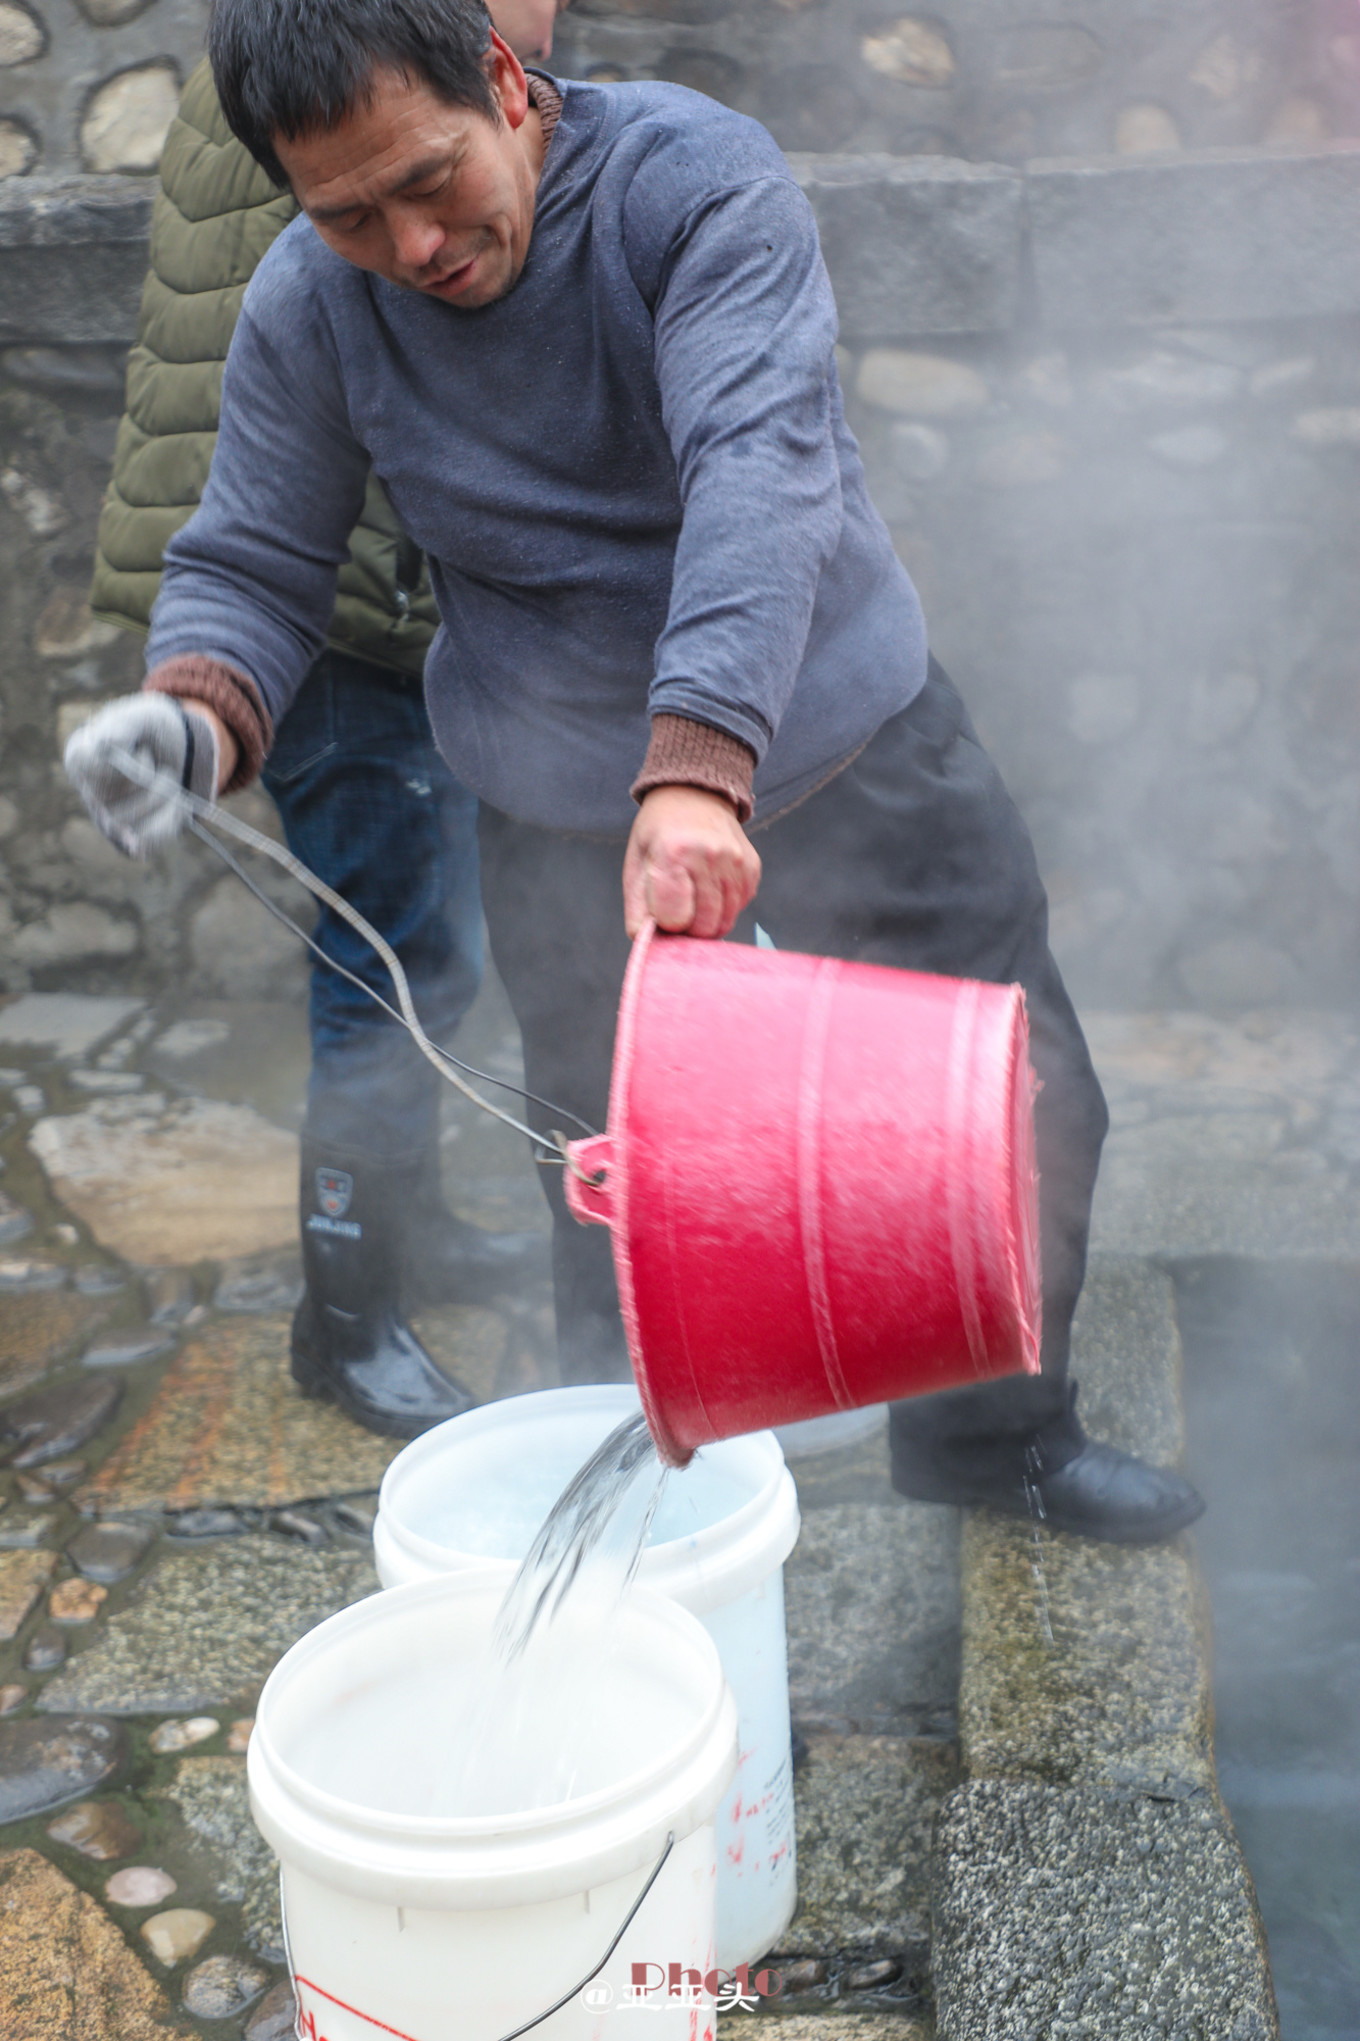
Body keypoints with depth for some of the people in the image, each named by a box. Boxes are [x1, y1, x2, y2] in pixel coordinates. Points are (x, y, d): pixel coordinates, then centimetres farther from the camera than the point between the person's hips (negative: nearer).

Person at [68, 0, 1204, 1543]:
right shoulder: (303, 311, -10)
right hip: (569, 815, 1)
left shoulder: (697, 178, -21)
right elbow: (249, 564, -1)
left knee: (1024, 1109, 8)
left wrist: (698, 767, -49)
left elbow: (759, 466, -35)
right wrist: (192, 719, -25)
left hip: (851, 731, 0)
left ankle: (996, 1432, 34)